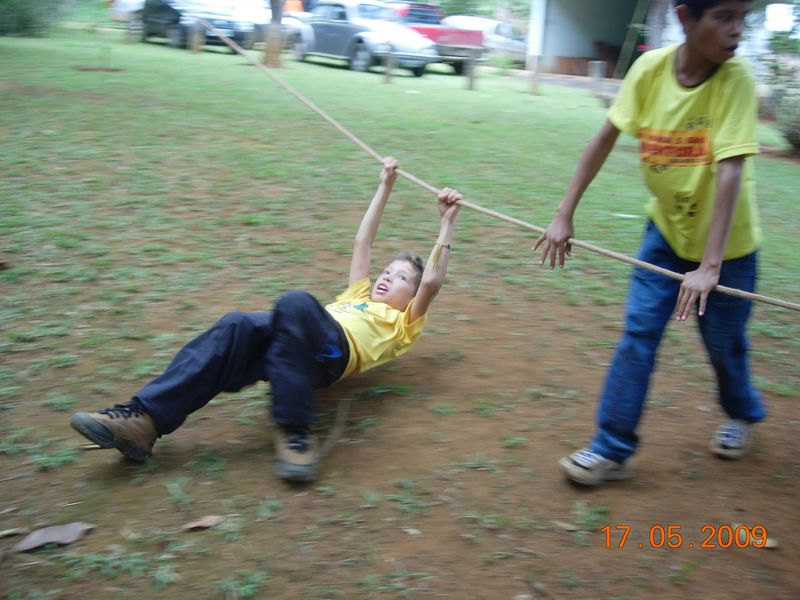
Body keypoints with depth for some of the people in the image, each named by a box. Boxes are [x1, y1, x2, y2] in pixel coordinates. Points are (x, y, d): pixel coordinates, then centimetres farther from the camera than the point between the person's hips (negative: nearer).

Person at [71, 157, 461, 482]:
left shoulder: (400, 322, 28)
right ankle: (145, 418, -41)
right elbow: (362, 243, 44)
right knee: (237, 328, -29)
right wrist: (385, 187, 44)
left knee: (296, 303, -38)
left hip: (335, 350, -5)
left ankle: (294, 431, -40)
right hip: (293, 337, 5)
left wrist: (447, 223, 19)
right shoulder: (359, 296, 43)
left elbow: (431, 282, 14)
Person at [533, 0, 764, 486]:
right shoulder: (650, 68, -15)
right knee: (639, 332, -4)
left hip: (726, 239, -2)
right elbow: (607, 137, -7)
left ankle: (743, 416, 42)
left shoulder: (736, 80, -23)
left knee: (724, 342, 10)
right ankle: (613, 449, 5)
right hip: (667, 227, 2)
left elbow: (730, 173, -29)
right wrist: (564, 215, -8)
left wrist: (709, 266, -34)